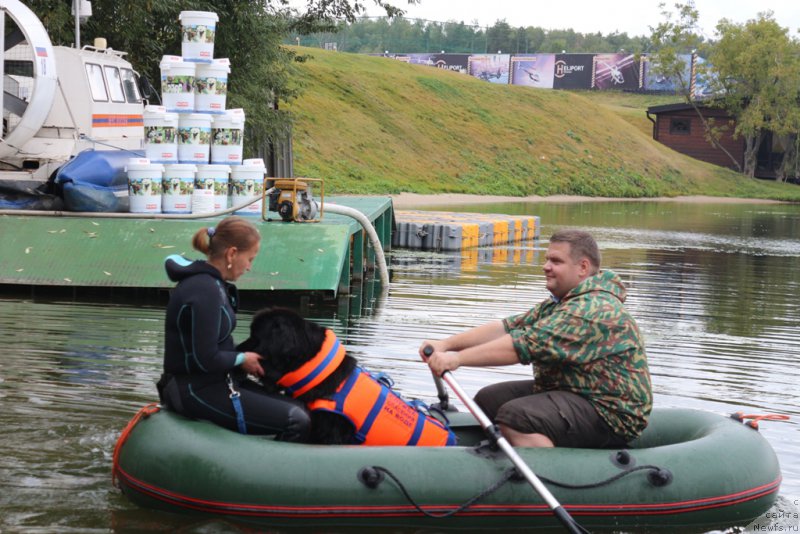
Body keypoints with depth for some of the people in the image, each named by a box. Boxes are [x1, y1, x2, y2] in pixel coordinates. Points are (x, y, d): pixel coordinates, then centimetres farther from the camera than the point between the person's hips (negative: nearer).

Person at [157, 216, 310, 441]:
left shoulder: (209, 282, 11)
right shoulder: (205, 290, -21)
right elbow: (205, 359, -22)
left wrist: (244, 355, 3)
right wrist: (242, 359, -7)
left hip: (214, 382, 10)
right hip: (196, 392, -10)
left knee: (298, 408, 4)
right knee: (297, 422, -16)